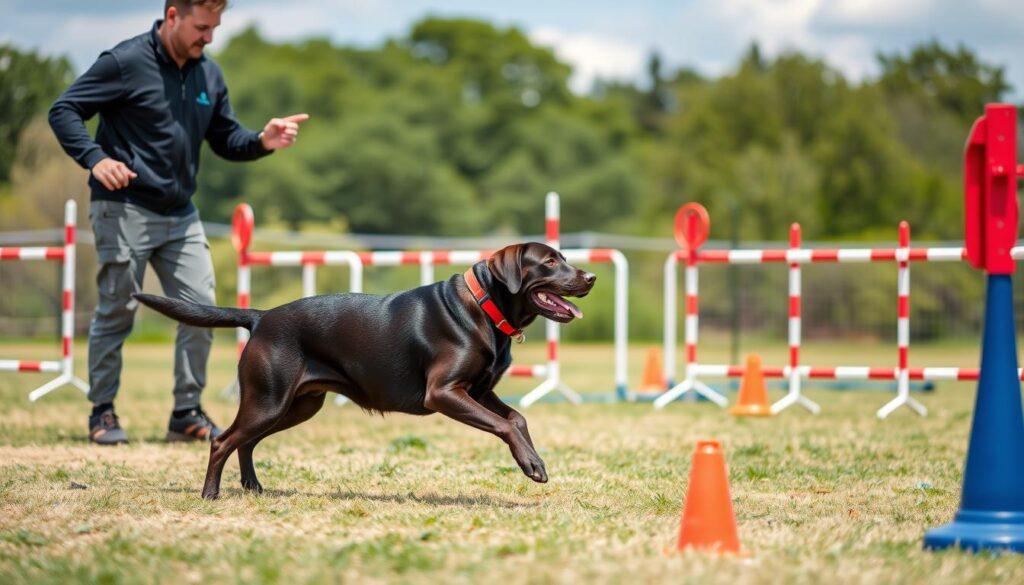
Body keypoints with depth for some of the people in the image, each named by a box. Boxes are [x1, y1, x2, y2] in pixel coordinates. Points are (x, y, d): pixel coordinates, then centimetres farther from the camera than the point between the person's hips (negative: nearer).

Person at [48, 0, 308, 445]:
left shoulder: (209, 74, 9)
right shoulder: (126, 62, -10)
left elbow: (225, 138, 16)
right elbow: (63, 111, -9)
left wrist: (262, 142, -4)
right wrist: (95, 158, -23)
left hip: (181, 215, 6)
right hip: (125, 210, -6)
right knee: (116, 311, 1)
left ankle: (187, 413, 11)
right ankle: (102, 412, 14)